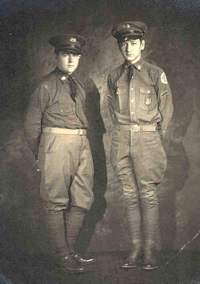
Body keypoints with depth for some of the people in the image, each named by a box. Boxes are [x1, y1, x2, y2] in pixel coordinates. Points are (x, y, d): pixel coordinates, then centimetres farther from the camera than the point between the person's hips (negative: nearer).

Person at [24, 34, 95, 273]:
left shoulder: (78, 85, 15)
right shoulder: (46, 85, -4)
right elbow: (31, 125, 0)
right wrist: (40, 155, 5)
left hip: (82, 145, 7)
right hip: (56, 144, -7)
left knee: (82, 199, 7)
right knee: (56, 201, 1)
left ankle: (70, 249, 19)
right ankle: (64, 255, 9)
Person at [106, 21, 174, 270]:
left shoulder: (155, 74, 0)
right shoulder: (114, 76, 9)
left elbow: (166, 107, 7)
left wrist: (155, 136, 8)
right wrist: (122, 131, 13)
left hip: (147, 139, -3)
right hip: (121, 141, 3)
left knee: (148, 195, -3)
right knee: (130, 195, 5)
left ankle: (150, 250, 4)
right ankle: (136, 249, 11)